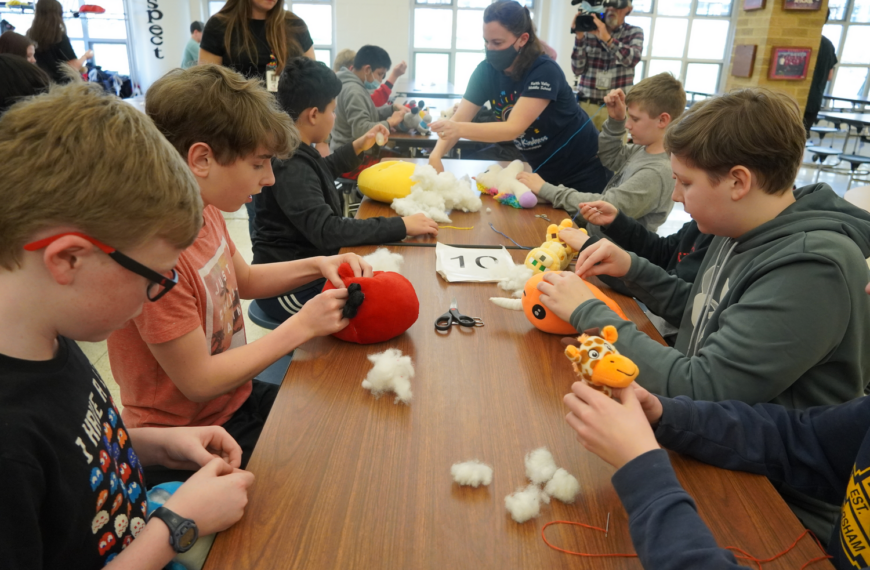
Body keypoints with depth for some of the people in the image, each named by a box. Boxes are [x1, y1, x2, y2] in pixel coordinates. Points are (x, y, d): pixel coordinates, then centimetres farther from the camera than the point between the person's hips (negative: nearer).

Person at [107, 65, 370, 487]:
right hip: (187, 441, -7)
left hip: (236, 399, 8)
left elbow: (242, 281, 14)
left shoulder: (205, 210, -4)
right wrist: (302, 325, -19)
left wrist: (316, 266, -2)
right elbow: (198, 381, -23)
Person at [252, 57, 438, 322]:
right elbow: (326, 232, -33)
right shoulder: (289, 165, -24)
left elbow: (321, 171, 32)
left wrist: (359, 146, 26)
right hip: (291, 289, -10)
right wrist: (401, 226, -30)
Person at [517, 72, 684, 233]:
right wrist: (616, 120, 2)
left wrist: (545, 189, -23)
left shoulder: (656, 172, -24)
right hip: (593, 232, 8)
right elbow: (608, 158, 20)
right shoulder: (644, 149, 2)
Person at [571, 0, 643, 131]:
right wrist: (579, 37, -11)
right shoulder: (589, 31, 6)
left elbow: (633, 59, -15)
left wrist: (606, 37, -25)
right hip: (587, 105, 1)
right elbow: (578, 69, 0)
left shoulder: (634, 32, 6)